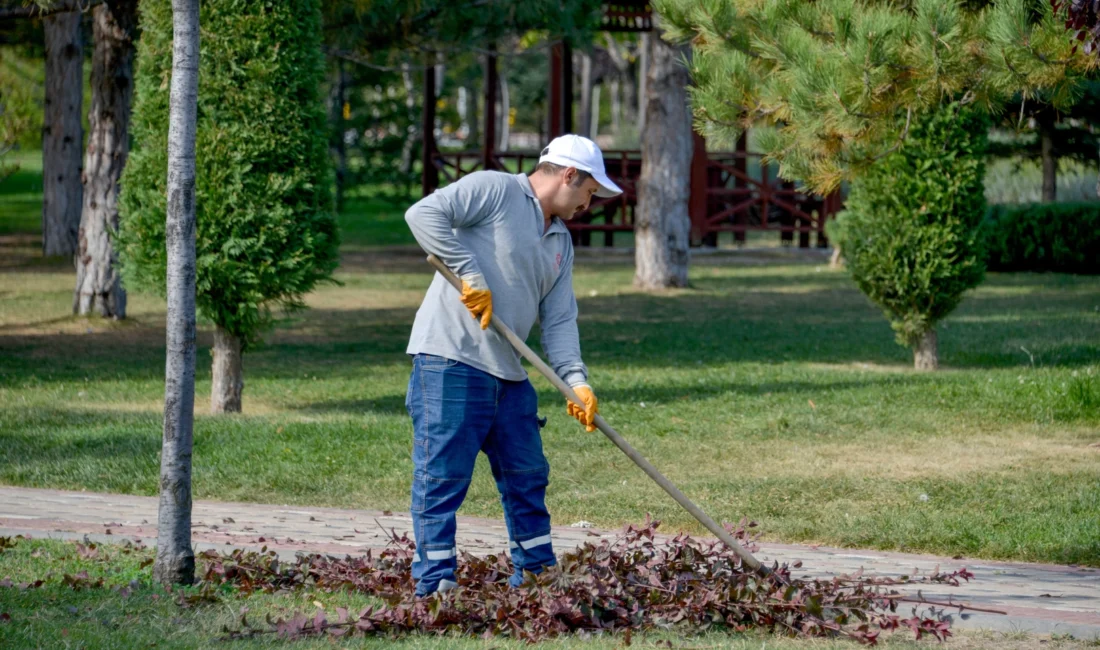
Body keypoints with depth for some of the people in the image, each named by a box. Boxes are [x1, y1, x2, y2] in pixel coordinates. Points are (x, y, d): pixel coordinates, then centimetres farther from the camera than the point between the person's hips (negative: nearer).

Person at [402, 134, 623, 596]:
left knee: (527, 476, 15)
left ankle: (536, 576, 26)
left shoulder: (561, 242, 20)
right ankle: (434, 584, -6)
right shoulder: (493, 190, -5)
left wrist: (576, 381, -1)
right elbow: (424, 214, -16)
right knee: (442, 475, -8)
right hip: (451, 359, -9)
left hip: (509, 373, 9)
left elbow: (559, 320, 14)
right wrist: (470, 275, -19)